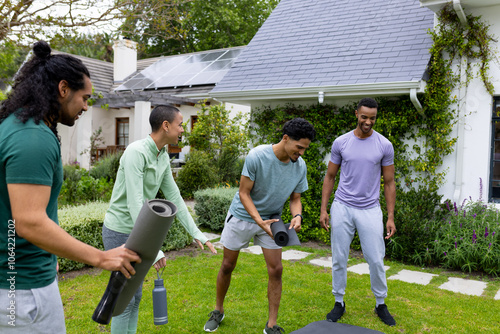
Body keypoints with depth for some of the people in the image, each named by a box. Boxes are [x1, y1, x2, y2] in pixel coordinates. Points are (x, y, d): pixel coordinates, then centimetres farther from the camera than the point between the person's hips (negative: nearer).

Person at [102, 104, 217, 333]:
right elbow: (135, 203, -28)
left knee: (135, 297, 16)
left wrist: (196, 233, 7)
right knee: (125, 299, 1)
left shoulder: (163, 156, 3)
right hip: (119, 230, -8)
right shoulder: (136, 151, -23)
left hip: (136, 231, 8)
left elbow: (174, 198, 8)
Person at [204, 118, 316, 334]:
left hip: (271, 220, 3)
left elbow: (295, 198, -2)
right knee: (227, 266, 10)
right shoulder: (257, 156, -27)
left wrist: (297, 216, -23)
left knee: (275, 270, -2)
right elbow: (244, 193, -20)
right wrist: (259, 221, -31)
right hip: (242, 216, -3)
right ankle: (218, 311, 34)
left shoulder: (300, 166, -12)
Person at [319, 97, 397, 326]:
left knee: (376, 260, 4)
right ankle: (339, 303, 23)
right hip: (342, 207, 1)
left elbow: (389, 183, 3)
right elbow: (330, 177, 6)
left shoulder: (384, 145, -1)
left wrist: (390, 217, -1)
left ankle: (381, 304, 24)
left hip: (370, 209, 0)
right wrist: (323, 210, 0)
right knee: (339, 259, 7)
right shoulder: (341, 143, 0)